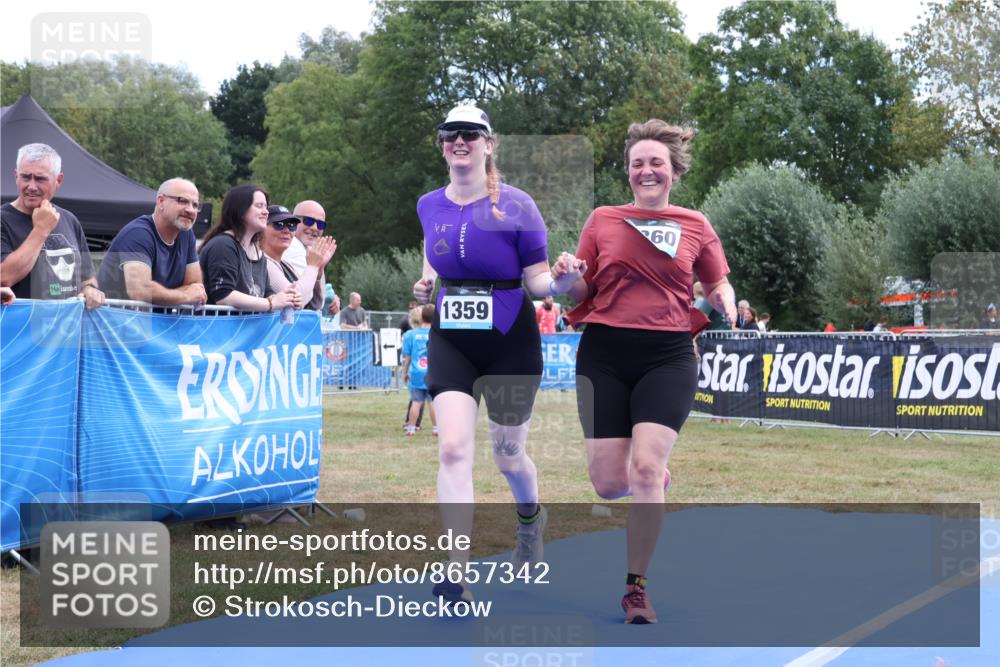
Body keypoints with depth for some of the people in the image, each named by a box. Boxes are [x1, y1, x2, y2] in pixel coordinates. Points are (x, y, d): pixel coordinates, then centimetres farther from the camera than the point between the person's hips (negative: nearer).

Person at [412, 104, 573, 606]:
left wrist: (558, 281, -28)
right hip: (451, 342, 3)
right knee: (453, 449, -15)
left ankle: (530, 518, 48)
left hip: (510, 344, -2)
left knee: (507, 456, 11)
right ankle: (457, 578, -15)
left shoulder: (515, 206, -9)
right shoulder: (429, 206, 3)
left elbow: (537, 279, -7)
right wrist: (425, 283, 2)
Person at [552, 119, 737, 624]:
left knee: (645, 467, -16)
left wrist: (726, 302, -5)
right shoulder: (602, 220, 7)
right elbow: (582, 293, 11)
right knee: (609, 483, -3)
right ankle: (656, 479, 36)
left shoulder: (695, 226, 7)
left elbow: (717, 285, 18)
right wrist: (567, 276, -12)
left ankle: (636, 586, 0)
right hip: (605, 355, 1)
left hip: (667, 357, -1)